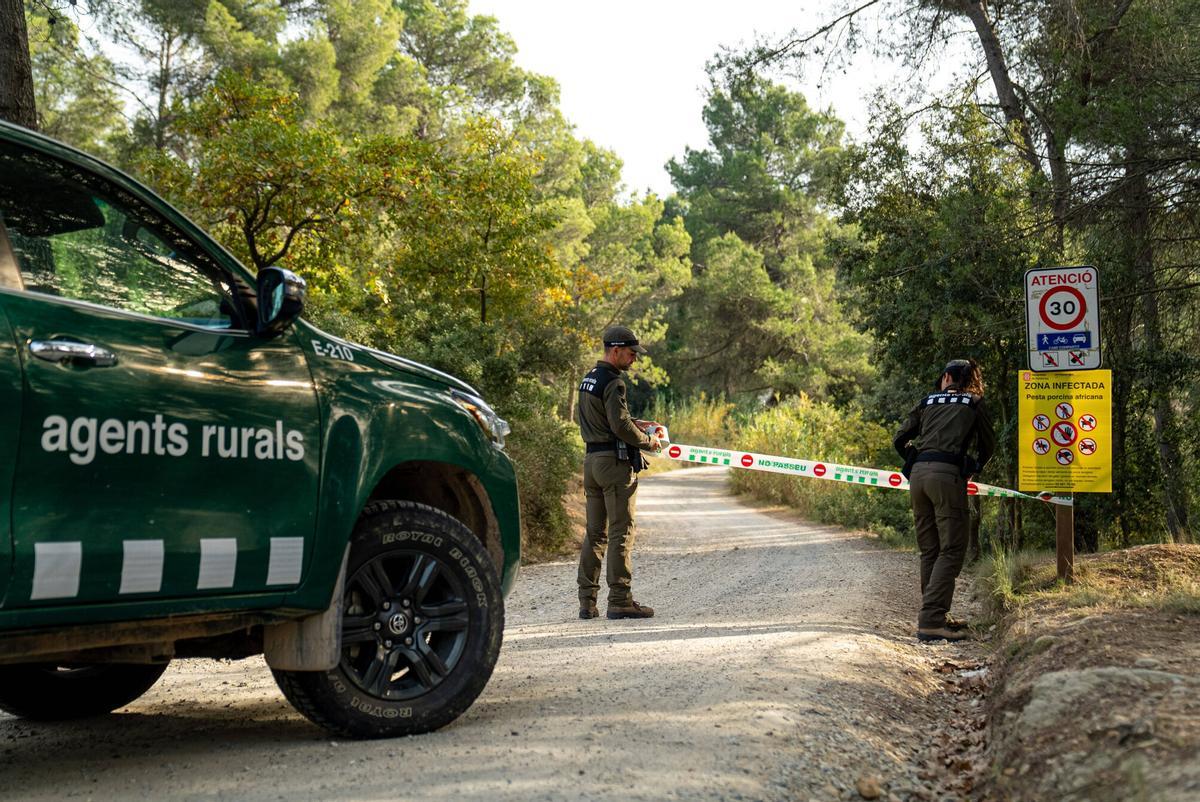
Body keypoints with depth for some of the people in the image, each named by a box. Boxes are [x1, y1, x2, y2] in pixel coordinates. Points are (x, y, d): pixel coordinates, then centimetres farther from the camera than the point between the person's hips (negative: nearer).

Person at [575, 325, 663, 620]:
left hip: (591, 459, 9)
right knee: (621, 532, -4)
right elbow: (621, 425, -21)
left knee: (595, 532, 11)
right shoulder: (613, 383, -15)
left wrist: (631, 424, 22)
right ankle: (619, 600, -3)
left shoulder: (588, 379, 15)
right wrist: (648, 441, -4)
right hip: (615, 460, -9)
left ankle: (587, 601, 12)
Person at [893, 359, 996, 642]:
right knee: (951, 550, -5)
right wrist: (974, 469, 36)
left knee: (930, 550, 13)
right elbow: (988, 446, 18)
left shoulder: (927, 401, 20)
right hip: (948, 474, -4)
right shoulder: (975, 403, 13)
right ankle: (930, 621, -15)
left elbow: (900, 440, 17)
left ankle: (935, 616, 19)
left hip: (918, 473, 5)